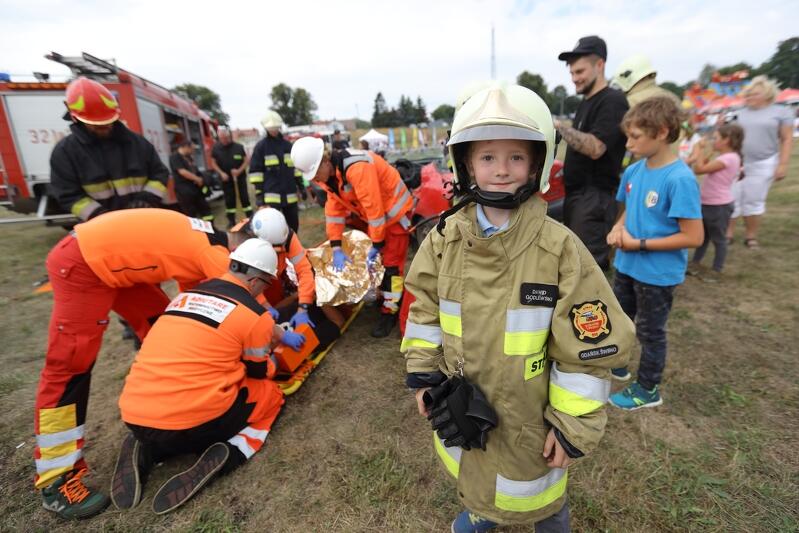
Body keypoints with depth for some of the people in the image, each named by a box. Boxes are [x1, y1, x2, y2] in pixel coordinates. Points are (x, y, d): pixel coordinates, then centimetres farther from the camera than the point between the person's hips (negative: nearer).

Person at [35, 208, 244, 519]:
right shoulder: (216, 257, -19)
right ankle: (55, 481, 4)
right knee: (70, 366, -6)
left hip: (108, 254, 10)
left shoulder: (202, 241, 6)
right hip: (81, 265, -10)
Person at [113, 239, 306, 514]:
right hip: (190, 422, -6)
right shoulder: (253, 312, -8)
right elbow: (260, 373, 6)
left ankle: (145, 452, 13)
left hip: (134, 417, 7)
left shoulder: (186, 295, 13)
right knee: (270, 392, 17)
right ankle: (223, 456, -4)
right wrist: (270, 362, 31)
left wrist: (282, 335, 39)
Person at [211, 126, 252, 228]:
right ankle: (231, 220, 16)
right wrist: (221, 173, -11)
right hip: (226, 178, 2)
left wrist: (239, 170, -17)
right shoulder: (216, 148, -3)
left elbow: (247, 160, -5)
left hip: (240, 176, -2)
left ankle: (250, 218, 10)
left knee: (244, 197, 1)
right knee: (229, 199, 7)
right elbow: (213, 163, 3)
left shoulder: (238, 147, -8)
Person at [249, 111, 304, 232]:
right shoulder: (260, 146, -2)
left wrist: (301, 186, 12)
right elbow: (256, 171, -4)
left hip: (290, 193, 5)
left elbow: (296, 167, 17)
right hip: (271, 194, -5)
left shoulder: (288, 145, 12)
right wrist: (259, 193, -10)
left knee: (293, 224, 12)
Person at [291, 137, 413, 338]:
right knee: (375, 261, 15)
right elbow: (334, 208, -3)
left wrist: (376, 246, -23)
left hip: (394, 211, -8)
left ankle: (390, 311, 7)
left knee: (391, 263, -5)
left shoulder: (357, 168, -34)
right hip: (373, 215, 9)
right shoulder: (329, 173, -4)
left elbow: (374, 208, -32)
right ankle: (385, 296, 34)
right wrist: (336, 248, -8)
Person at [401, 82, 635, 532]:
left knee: (536, 497, 23)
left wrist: (574, 424, -11)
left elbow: (589, 346, -15)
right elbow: (426, 310, 1)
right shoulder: (445, 239, -11)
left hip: (526, 413, -3)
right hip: (460, 405, 4)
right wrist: (423, 374, 2)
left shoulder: (559, 248, -21)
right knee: (472, 475, 31)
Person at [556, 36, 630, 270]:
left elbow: (595, 148, -23)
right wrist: (563, 166, 14)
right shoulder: (586, 102, 19)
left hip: (594, 197, -9)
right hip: (576, 194, 9)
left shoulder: (613, 101, -11)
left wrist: (558, 125, -18)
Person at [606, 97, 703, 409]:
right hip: (626, 265, 7)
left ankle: (648, 389, 35)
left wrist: (639, 244, -22)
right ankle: (618, 365, 49)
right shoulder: (633, 171, -3)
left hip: (658, 274, -7)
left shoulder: (680, 179, -23)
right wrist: (618, 228, -8)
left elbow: (693, 237, -23)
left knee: (650, 332, 12)